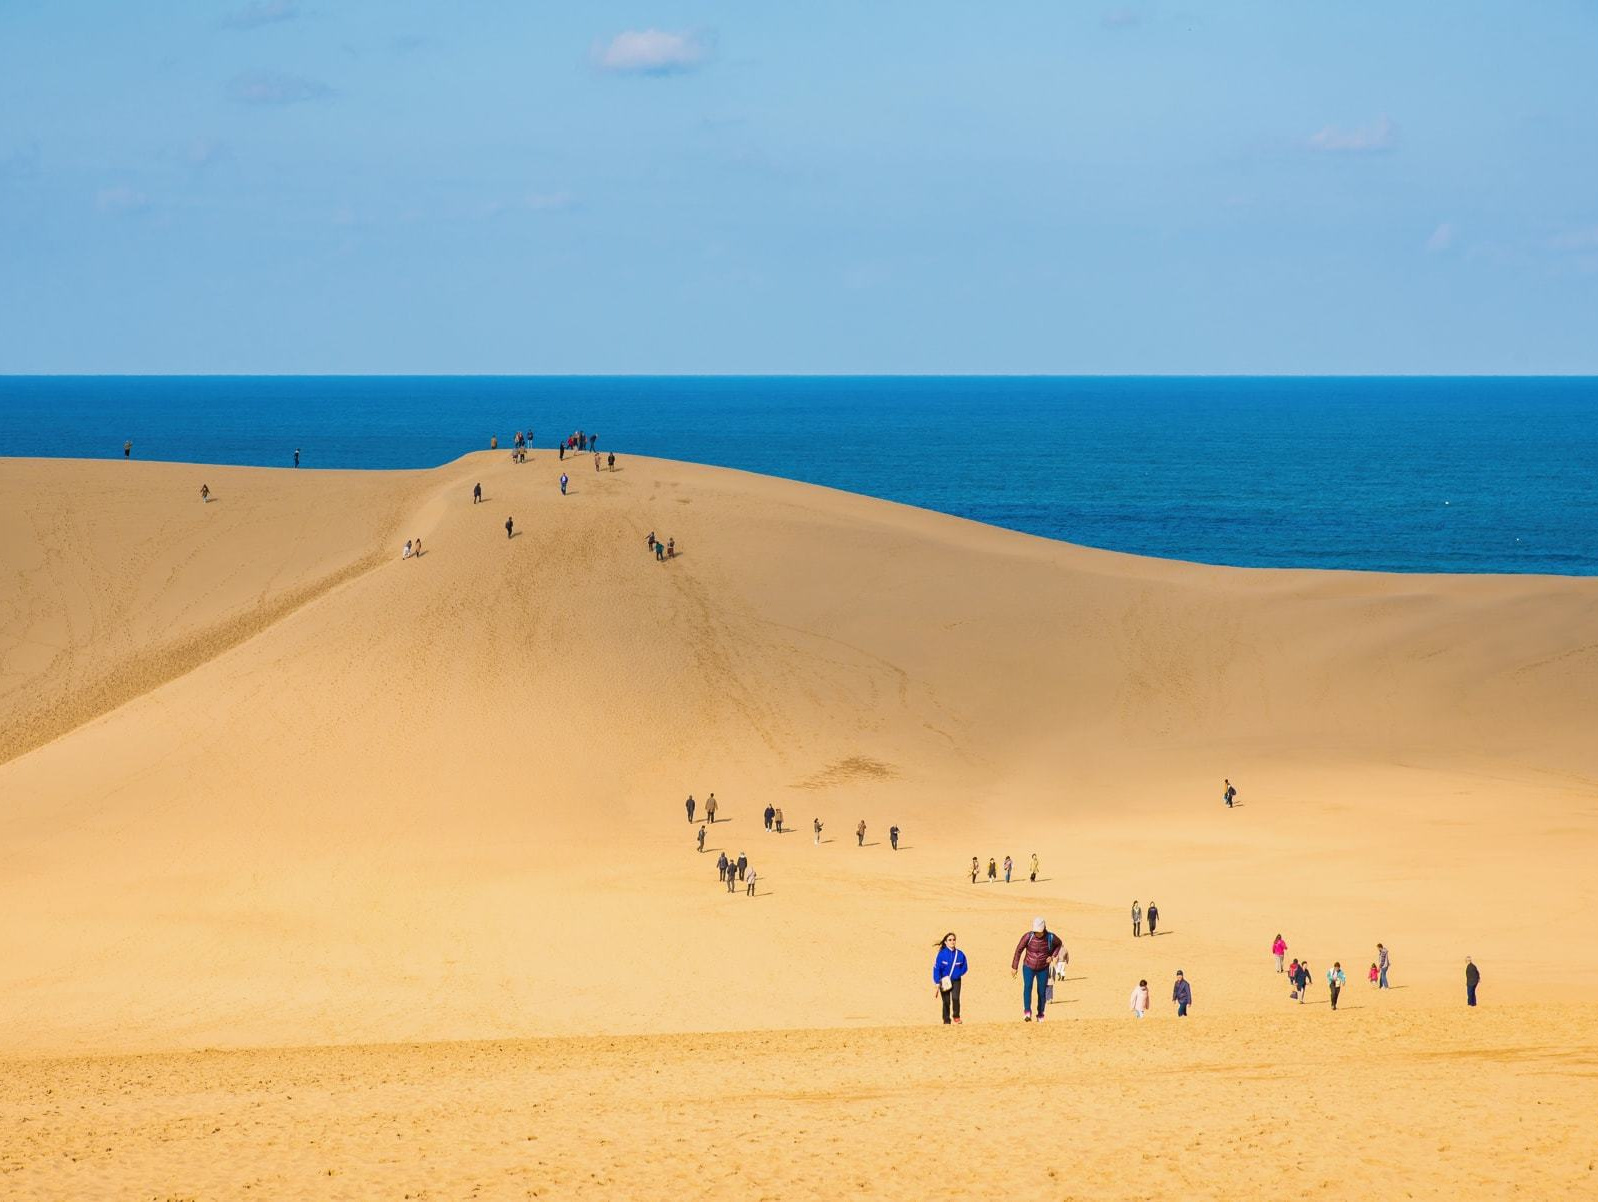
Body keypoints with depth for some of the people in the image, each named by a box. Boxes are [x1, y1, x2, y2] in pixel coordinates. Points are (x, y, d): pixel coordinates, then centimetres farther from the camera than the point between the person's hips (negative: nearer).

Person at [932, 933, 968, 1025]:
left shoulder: (960, 954, -3)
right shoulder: (941, 954, -10)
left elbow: (964, 967, 10)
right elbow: (936, 968, -9)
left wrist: (957, 974, -5)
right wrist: (937, 982, -14)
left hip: (956, 981, 1)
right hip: (944, 981, -1)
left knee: (955, 998, -18)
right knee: (946, 1002, 0)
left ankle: (956, 1016, 2)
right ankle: (946, 1020, 15)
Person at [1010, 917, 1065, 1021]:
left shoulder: (1051, 937, -15)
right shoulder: (1028, 936, -19)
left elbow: (1059, 944, 8)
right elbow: (1019, 950, -8)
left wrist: (1052, 956, -6)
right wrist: (1014, 967, -6)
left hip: (1043, 969, 1)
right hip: (1028, 968, -1)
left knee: (1042, 992, 2)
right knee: (1027, 987, -23)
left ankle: (1040, 1015, 20)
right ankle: (1027, 1012, -32)